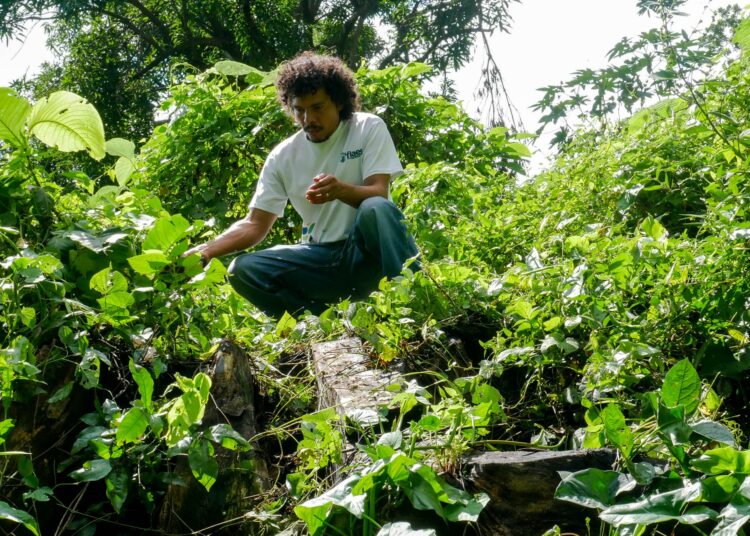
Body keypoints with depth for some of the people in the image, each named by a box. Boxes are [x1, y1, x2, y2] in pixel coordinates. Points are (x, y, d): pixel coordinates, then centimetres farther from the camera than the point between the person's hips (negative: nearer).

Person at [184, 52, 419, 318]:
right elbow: (255, 224, 3)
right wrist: (205, 251, -15)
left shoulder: (369, 128, -3)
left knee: (376, 209, -36)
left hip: (368, 249, -3)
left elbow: (379, 195, -14)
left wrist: (342, 190, -37)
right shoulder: (283, 156, 4)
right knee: (243, 270, -18)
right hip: (322, 259, 4)